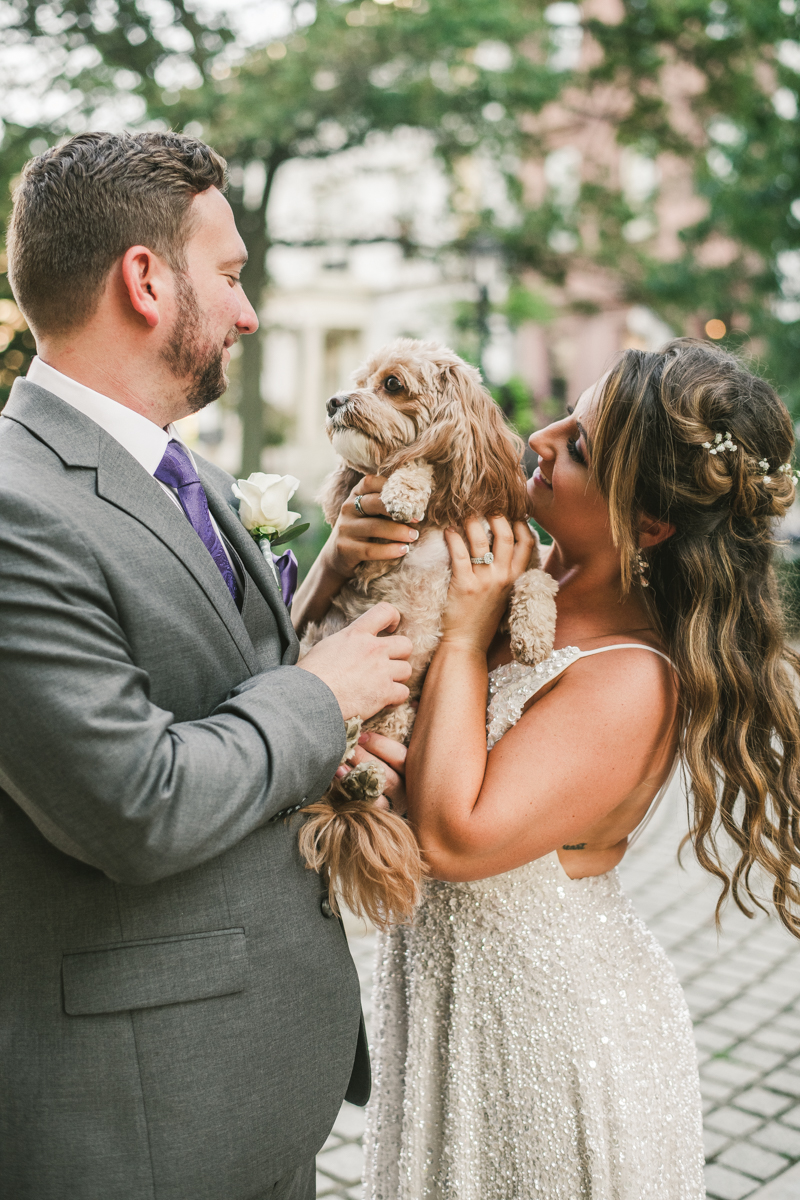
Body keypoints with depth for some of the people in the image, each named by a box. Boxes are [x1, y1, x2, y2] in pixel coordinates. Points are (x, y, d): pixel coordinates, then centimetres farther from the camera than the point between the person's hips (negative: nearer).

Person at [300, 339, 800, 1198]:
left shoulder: (633, 682, -27)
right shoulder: (521, 579, -6)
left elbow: (454, 839, -32)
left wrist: (465, 639, -26)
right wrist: (346, 556, -17)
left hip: (554, 1031, -7)